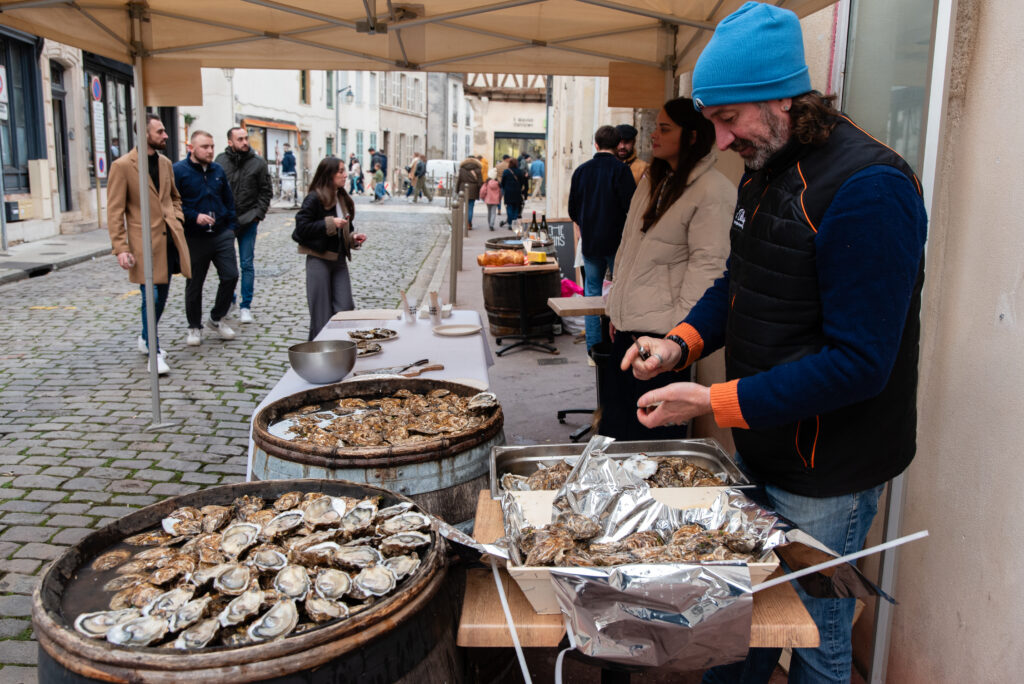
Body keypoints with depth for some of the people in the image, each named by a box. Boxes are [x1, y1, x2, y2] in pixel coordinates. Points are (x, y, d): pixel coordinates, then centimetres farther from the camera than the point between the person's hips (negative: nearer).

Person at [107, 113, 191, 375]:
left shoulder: (165, 163, 13)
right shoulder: (122, 166, -7)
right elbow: (115, 211, -8)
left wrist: (177, 219, 7)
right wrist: (121, 248, -14)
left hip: (169, 238, 6)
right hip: (144, 241, -6)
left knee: (162, 295, 14)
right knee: (151, 297, -6)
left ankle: (146, 339, 34)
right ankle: (154, 353, 3)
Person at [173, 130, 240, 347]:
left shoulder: (218, 170, 10)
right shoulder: (178, 171, -7)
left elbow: (229, 201, 16)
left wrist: (231, 227, 9)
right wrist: (194, 217, -21)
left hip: (221, 235, 4)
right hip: (194, 238, -4)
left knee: (230, 276, -2)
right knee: (194, 284, 7)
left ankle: (216, 318, 19)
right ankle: (194, 327, 23)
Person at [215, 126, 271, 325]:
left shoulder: (258, 162, -1)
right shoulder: (220, 161, 0)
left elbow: (266, 191, 4)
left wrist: (258, 214, -4)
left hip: (248, 221, -1)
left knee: (247, 264, 1)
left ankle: (245, 306, 9)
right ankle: (228, 300, 28)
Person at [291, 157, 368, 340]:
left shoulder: (342, 199, 12)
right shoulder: (314, 199, -10)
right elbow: (302, 227, -16)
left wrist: (353, 237, 3)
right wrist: (329, 224, -19)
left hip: (339, 259, 7)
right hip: (319, 259, -6)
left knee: (345, 308, 2)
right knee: (321, 311, 0)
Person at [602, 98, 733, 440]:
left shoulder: (713, 190, -11)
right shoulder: (653, 181, 15)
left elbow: (706, 264, -15)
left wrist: (678, 329, -18)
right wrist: (616, 309, 16)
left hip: (662, 330, -8)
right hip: (627, 321, 8)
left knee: (654, 433, 1)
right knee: (617, 418, 14)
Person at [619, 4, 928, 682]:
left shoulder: (869, 187, -23)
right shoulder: (765, 172, 6)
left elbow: (859, 361, -26)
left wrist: (715, 402, -25)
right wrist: (682, 342, -2)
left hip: (826, 474, -8)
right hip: (760, 447, 8)